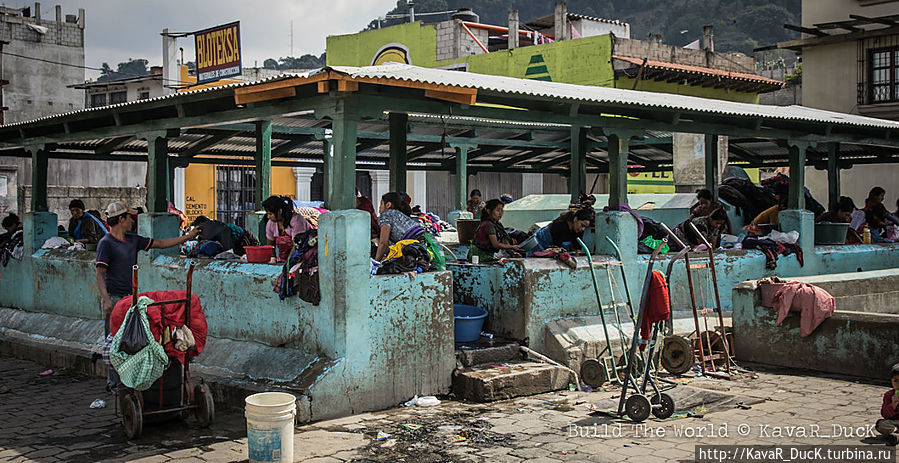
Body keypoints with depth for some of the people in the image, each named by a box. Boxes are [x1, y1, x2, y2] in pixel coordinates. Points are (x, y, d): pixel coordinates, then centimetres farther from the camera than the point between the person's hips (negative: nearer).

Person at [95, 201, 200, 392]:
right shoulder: (106, 243, -9)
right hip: (114, 299, -7)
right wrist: (106, 300, -25)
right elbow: (100, 275, -13)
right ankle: (113, 382, 5)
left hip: (131, 298, 7)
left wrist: (187, 237, 21)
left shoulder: (133, 239, 12)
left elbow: (160, 244, 21)